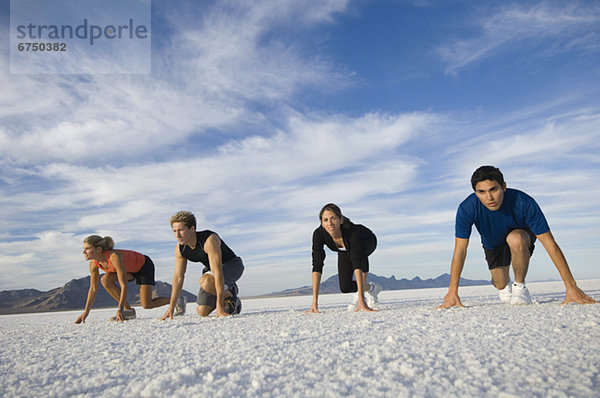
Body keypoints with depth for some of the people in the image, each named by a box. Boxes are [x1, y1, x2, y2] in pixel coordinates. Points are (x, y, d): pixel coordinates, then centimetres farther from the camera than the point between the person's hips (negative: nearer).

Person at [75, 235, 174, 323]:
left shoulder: (114, 256, -38)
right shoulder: (93, 264, -16)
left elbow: (124, 285, -38)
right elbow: (93, 289, -6)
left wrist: (119, 309, -39)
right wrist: (86, 312, -6)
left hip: (144, 265, -7)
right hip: (130, 269, 7)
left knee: (147, 305, -11)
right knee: (105, 280, -18)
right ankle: (128, 310, -7)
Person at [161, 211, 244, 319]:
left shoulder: (209, 240, -34)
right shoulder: (180, 249, -12)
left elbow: (218, 272, -38)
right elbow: (178, 277, -4)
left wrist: (220, 305, -41)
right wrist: (171, 307, -5)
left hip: (232, 265, -7)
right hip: (211, 269, 7)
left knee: (206, 282, -38)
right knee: (202, 311, -4)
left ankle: (229, 294, -8)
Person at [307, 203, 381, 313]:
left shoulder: (352, 230, -45)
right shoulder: (319, 234, -36)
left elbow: (357, 263, -52)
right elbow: (317, 266, -38)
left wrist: (361, 300, -59)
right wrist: (314, 302, -44)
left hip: (367, 242, -3)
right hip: (345, 251, 3)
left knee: (360, 251, -38)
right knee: (345, 287, -9)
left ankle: (360, 294, -18)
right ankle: (371, 288, 23)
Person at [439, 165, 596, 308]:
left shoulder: (524, 203, -38)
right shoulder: (467, 209, -34)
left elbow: (551, 245, -32)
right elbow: (460, 251, -27)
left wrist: (571, 287, -34)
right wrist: (453, 292, -29)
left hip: (522, 235, -2)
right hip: (493, 244, 2)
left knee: (515, 239, -36)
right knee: (500, 284, -1)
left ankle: (520, 286, -10)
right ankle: (506, 284, 39)